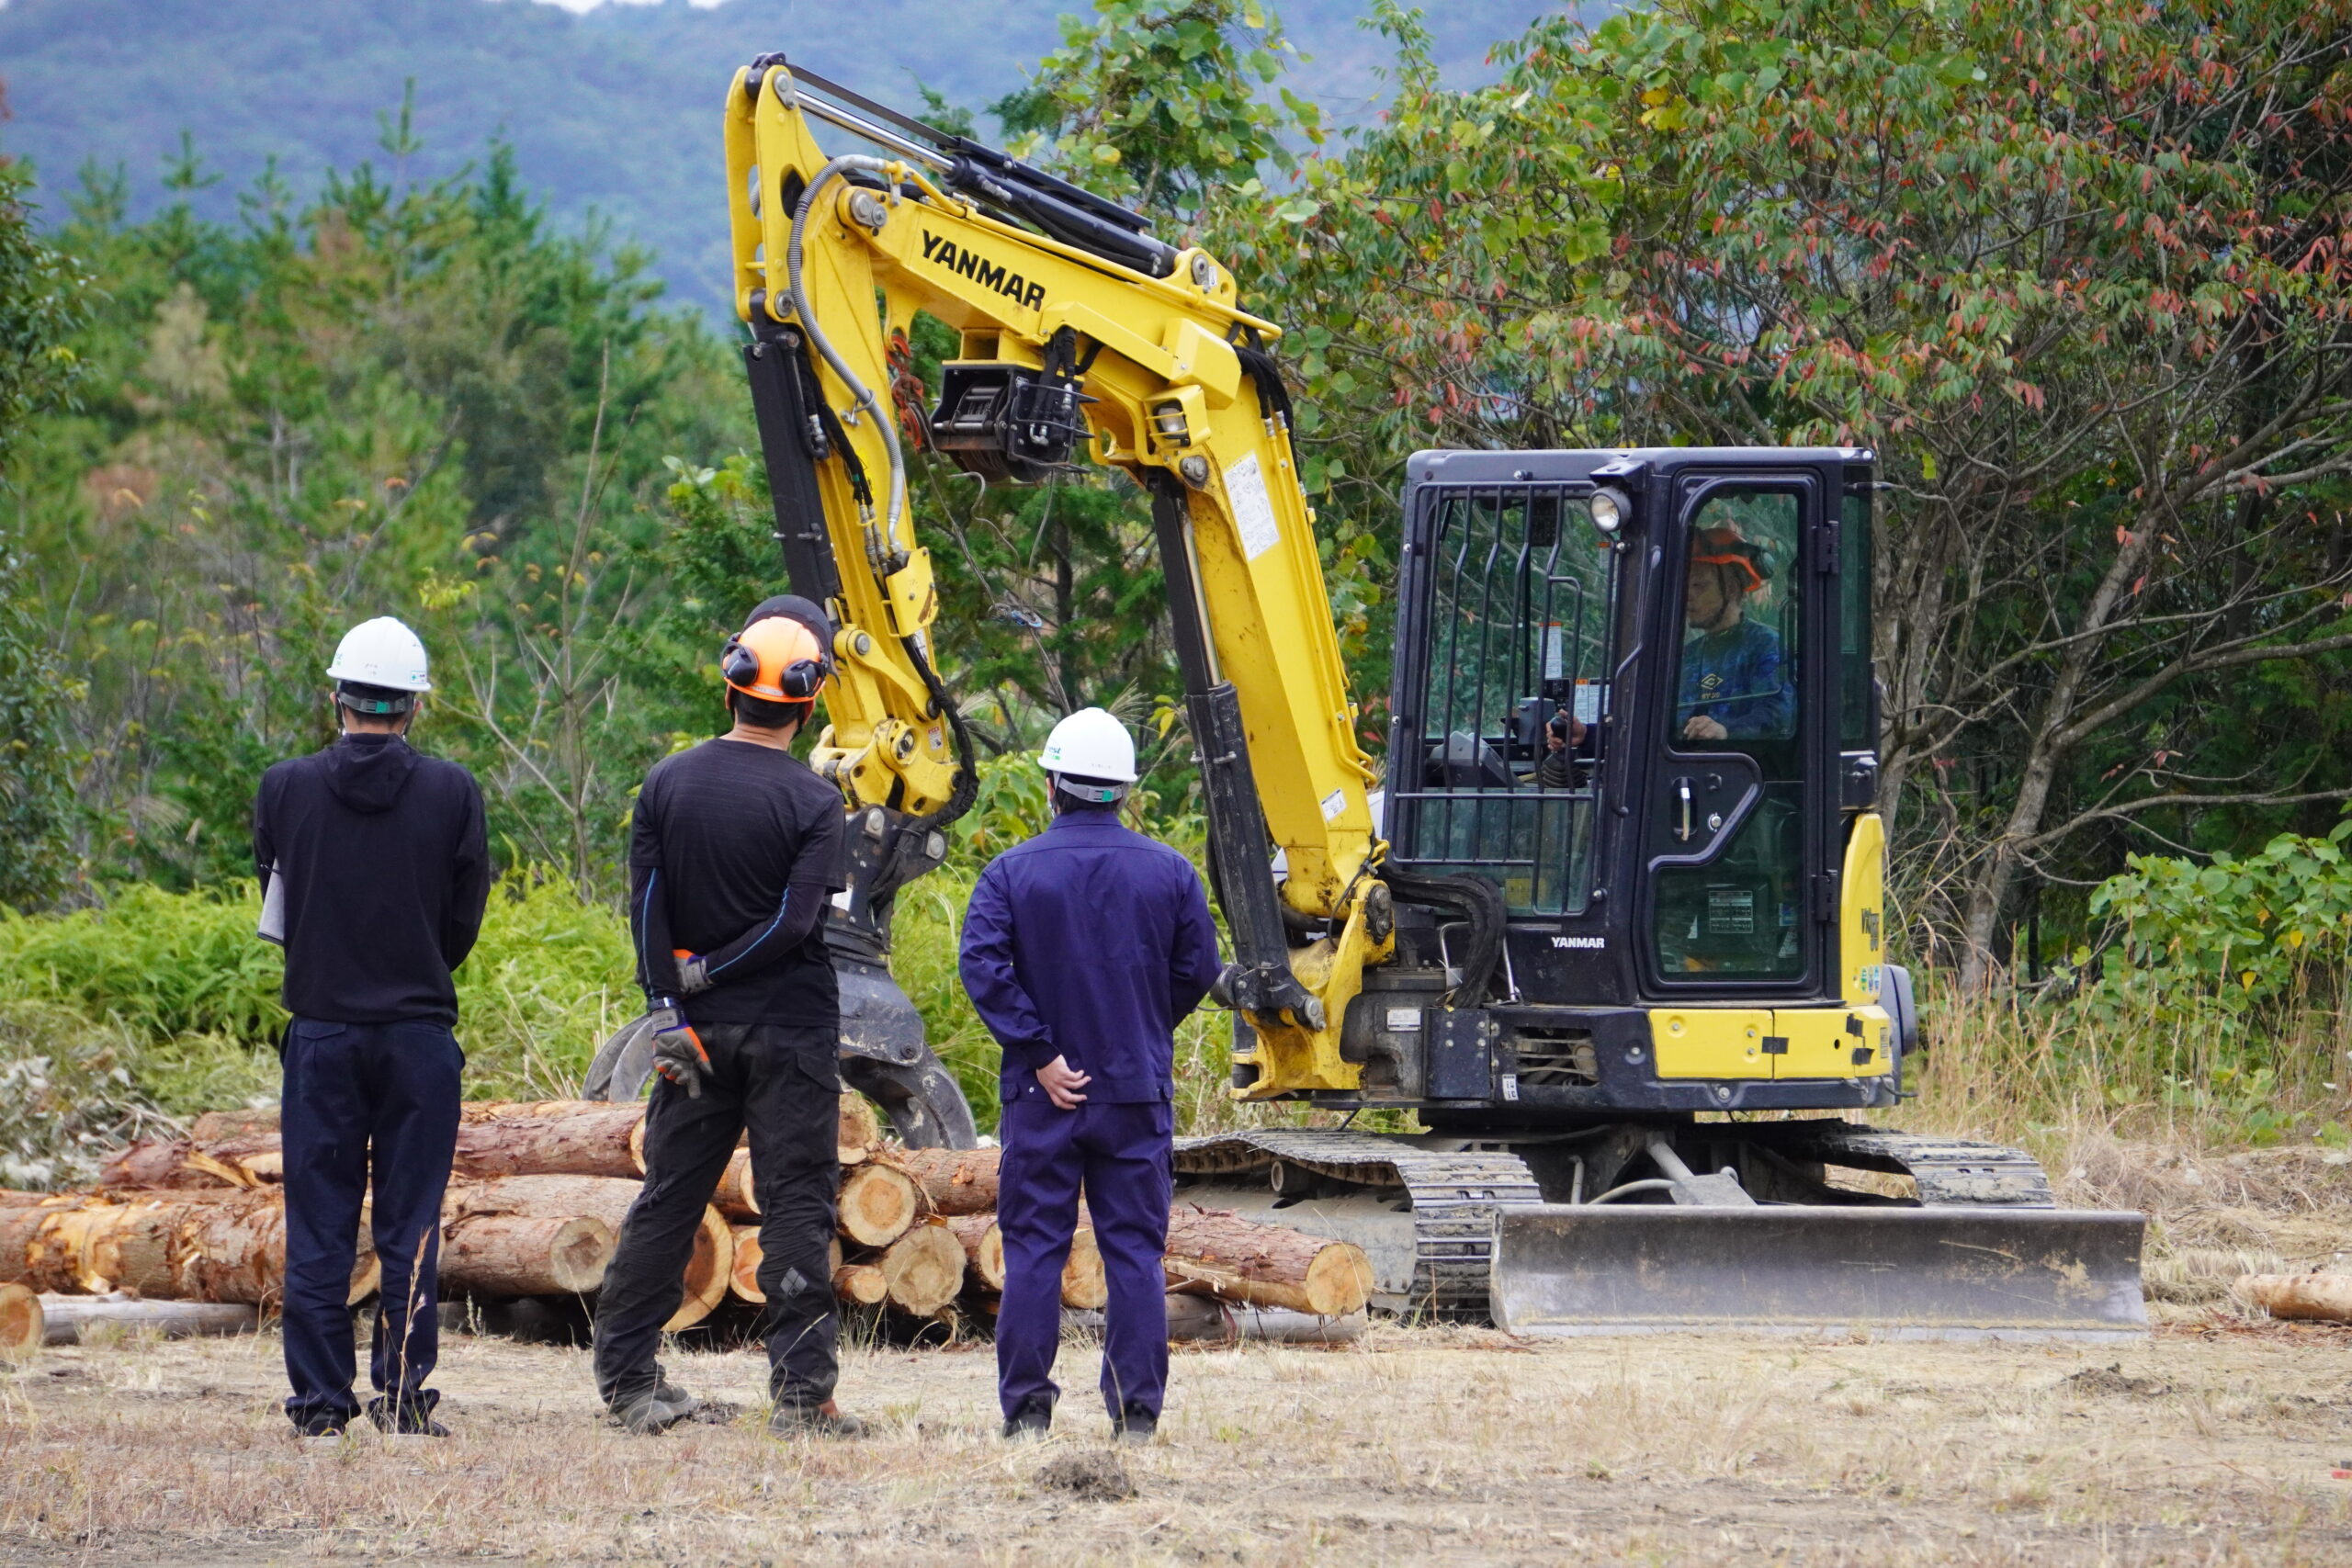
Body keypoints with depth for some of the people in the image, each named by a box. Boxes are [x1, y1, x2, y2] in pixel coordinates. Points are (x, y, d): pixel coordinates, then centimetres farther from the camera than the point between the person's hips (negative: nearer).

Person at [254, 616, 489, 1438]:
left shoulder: (285, 788, -3)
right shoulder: (452, 792, -4)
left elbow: (276, 906, 7)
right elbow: (465, 918, 3)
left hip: (320, 1031, 0)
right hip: (420, 1032, 0)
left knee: (318, 1228, 4)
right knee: (410, 1225, 5)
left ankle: (320, 1401, 3)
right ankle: (403, 1392, 1)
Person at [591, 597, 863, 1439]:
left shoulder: (668, 783, 2)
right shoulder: (812, 801, -10)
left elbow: (646, 905, -2)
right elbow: (795, 923, -16)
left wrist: (668, 1005, -2)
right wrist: (707, 974, -5)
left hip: (698, 1028, 4)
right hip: (789, 1030, -4)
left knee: (667, 1199, 11)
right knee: (796, 1206, -1)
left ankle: (626, 1377, 13)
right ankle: (801, 1392, -5)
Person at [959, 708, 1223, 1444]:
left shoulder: (1012, 871, -3)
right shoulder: (1169, 873, 1)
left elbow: (984, 966, -14)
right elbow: (1198, 970, 3)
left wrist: (1040, 1053, -11)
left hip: (1043, 1091, -1)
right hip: (1139, 1090, 1)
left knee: (1033, 1248, 5)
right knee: (1135, 1248, 4)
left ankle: (1026, 1407, 3)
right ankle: (1136, 1410, 1)